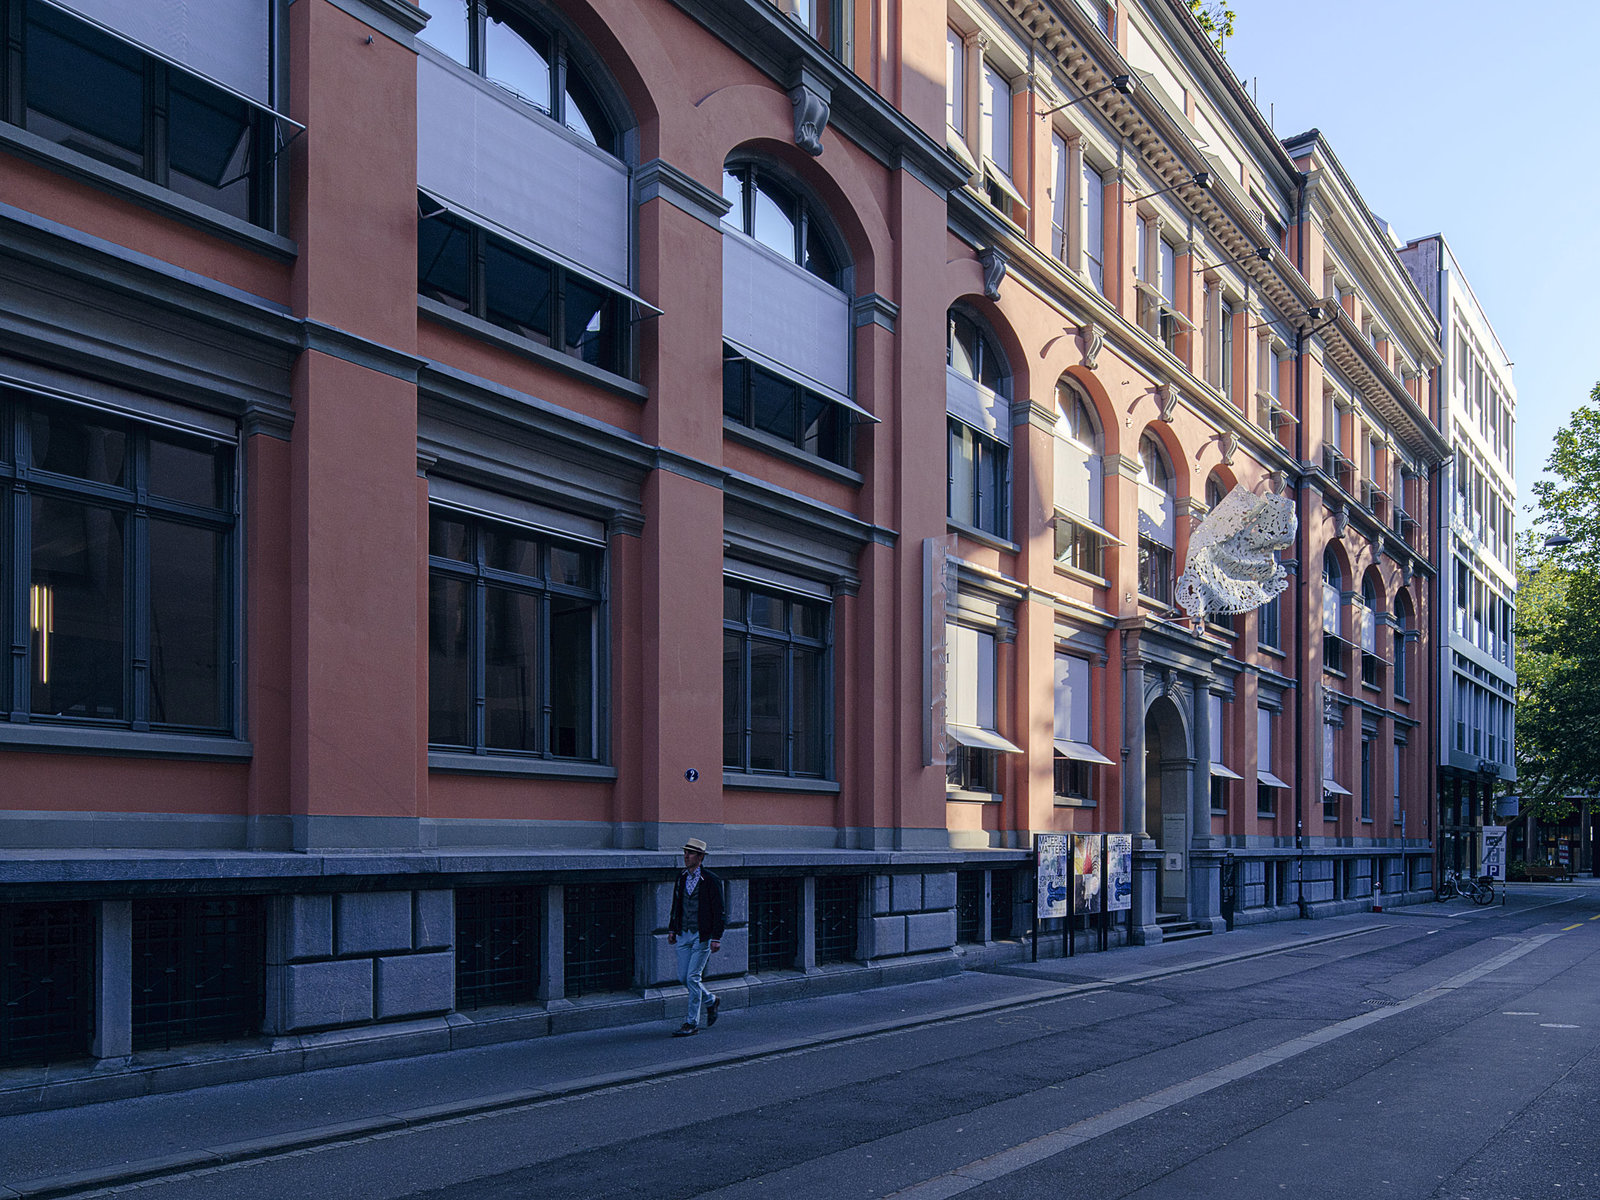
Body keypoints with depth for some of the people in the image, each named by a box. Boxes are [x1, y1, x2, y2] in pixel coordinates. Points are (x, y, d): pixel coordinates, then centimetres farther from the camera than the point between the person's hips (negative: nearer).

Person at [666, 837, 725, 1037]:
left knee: (693, 977, -8)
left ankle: (692, 1023, 1)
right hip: (684, 934, 6)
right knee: (683, 977, 6)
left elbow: (720, 911, -10)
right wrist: (672, 929, 12)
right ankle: (710, 1001, 31)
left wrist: (716, 938, -14)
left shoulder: (711, 880, -11)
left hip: (702, 936, -6)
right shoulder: (681, 877, 8)